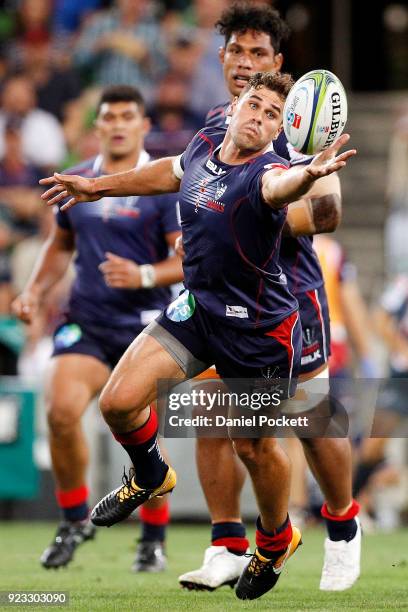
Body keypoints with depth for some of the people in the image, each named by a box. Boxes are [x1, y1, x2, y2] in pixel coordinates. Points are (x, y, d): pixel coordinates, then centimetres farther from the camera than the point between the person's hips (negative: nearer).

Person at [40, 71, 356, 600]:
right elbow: (175, 171, 20)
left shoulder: (263, 173, -25)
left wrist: (309, 173, -75)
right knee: (118, 402, -7)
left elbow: (280, 185, -51)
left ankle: (276, 541, 39)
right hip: (196, 308, 5)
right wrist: (101, 186, 29)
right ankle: (150, 476, 27)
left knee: (254, 448, 9)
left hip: (259, 330, -5)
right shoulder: (205, 143, -4)